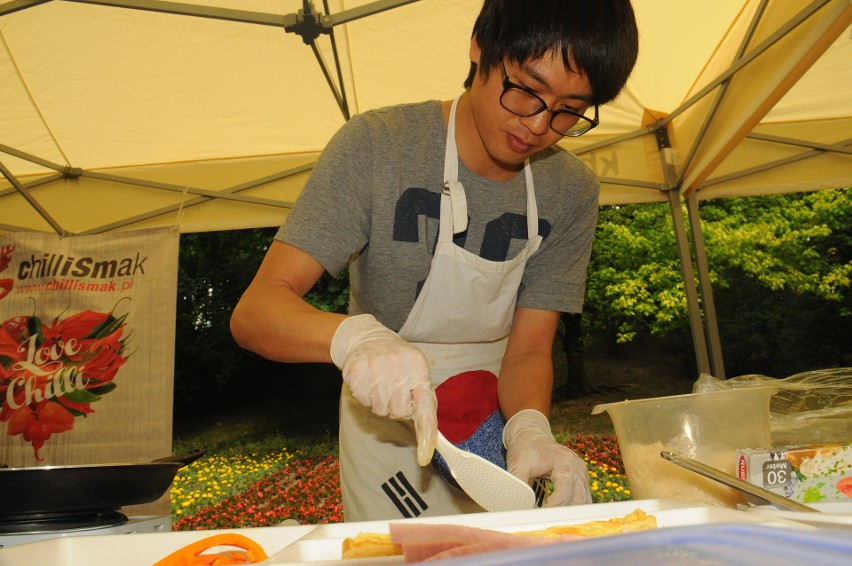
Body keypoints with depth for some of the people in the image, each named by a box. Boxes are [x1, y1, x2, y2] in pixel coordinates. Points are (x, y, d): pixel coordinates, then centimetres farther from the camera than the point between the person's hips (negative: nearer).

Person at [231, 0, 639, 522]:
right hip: (387, 429, -3)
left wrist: (530, 429, -33)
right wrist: (354, 335, -48)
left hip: (493, 424, 4)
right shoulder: (377, 146, -22)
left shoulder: (571, 191, -10)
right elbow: (254, 310, -27)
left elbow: (529, 347, -11)